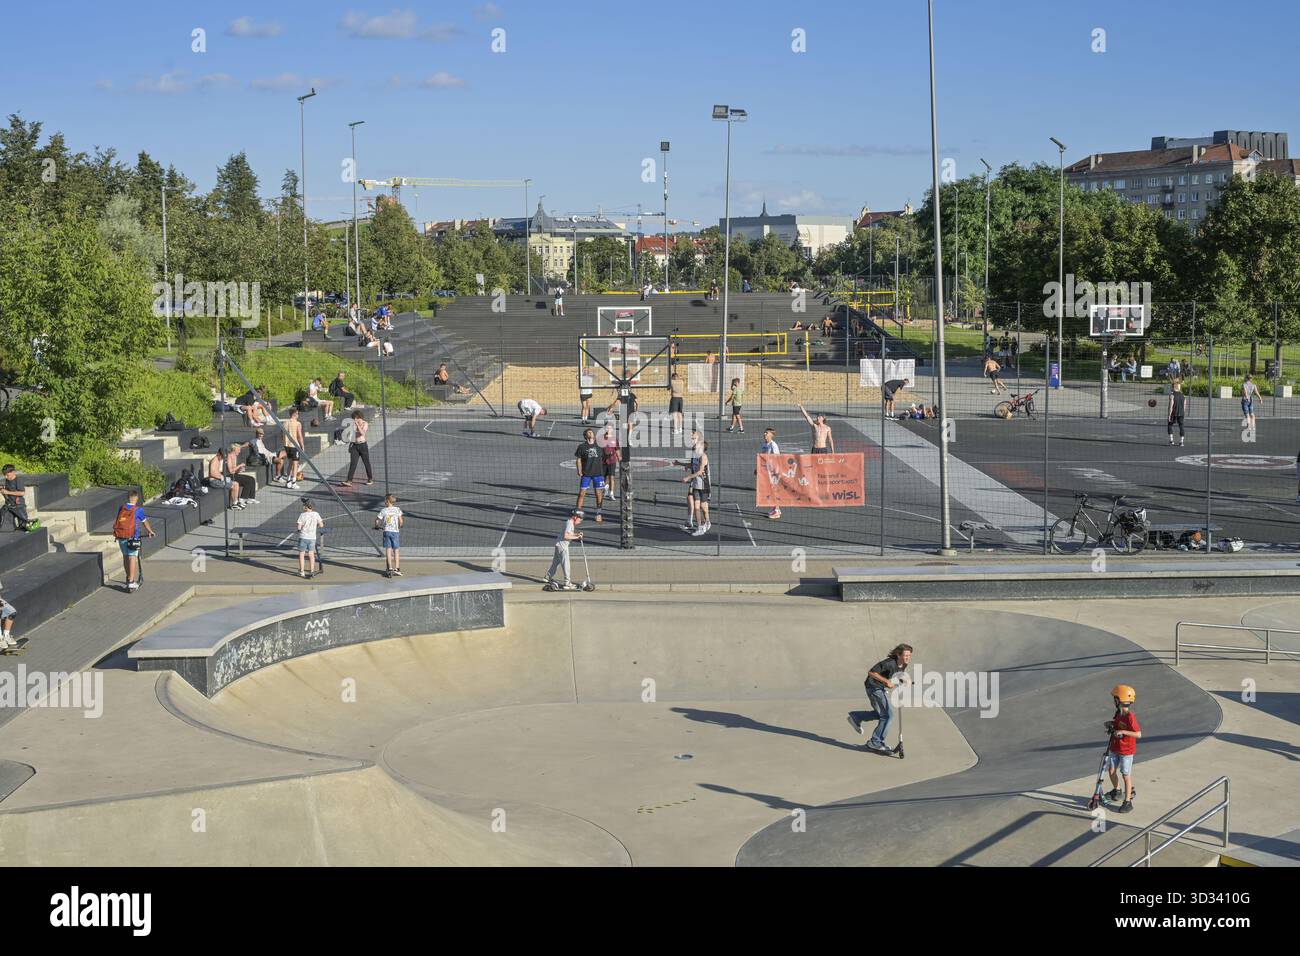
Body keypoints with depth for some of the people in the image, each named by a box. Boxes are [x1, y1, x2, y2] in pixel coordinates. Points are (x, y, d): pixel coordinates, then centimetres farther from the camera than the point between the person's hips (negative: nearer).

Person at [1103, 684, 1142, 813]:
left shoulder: (1130, 717, -24)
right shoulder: (1118, 713, 2)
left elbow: (1138, 734, -25)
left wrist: (1123, 732, -32)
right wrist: (1110, 724, 0)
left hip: (1126, 750, -8)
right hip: (1115, 748, 8)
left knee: (1126, 775, -1)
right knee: (1111, 770, 15)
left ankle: (1128, 803, 6)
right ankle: (1116, 791, 39)